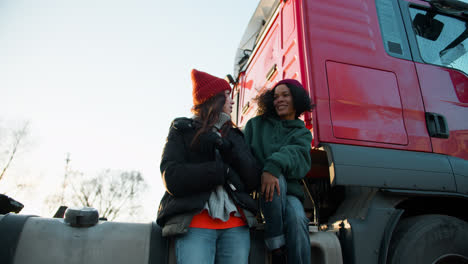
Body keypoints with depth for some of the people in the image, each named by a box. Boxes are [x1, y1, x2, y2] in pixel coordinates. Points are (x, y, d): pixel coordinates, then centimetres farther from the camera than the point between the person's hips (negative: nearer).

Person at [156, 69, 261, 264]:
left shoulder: (235, 136, 20)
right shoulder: (182, 130, 10)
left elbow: (254, 181, 8)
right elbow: (173, 179, -5)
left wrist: (229, 148, -5)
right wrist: (223, 170, -5)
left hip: (236, 223, 3)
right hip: (194, 221, -3)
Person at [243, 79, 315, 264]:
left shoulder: (302, 133, 16)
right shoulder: (256, 124, 17)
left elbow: (298, 156, -8)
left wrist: (274, 166, -31)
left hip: (287, 192, 1)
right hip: (256, 189, 0)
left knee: (297, 219, -32)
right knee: (278, 178, -34)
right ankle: (276, 245, -27)